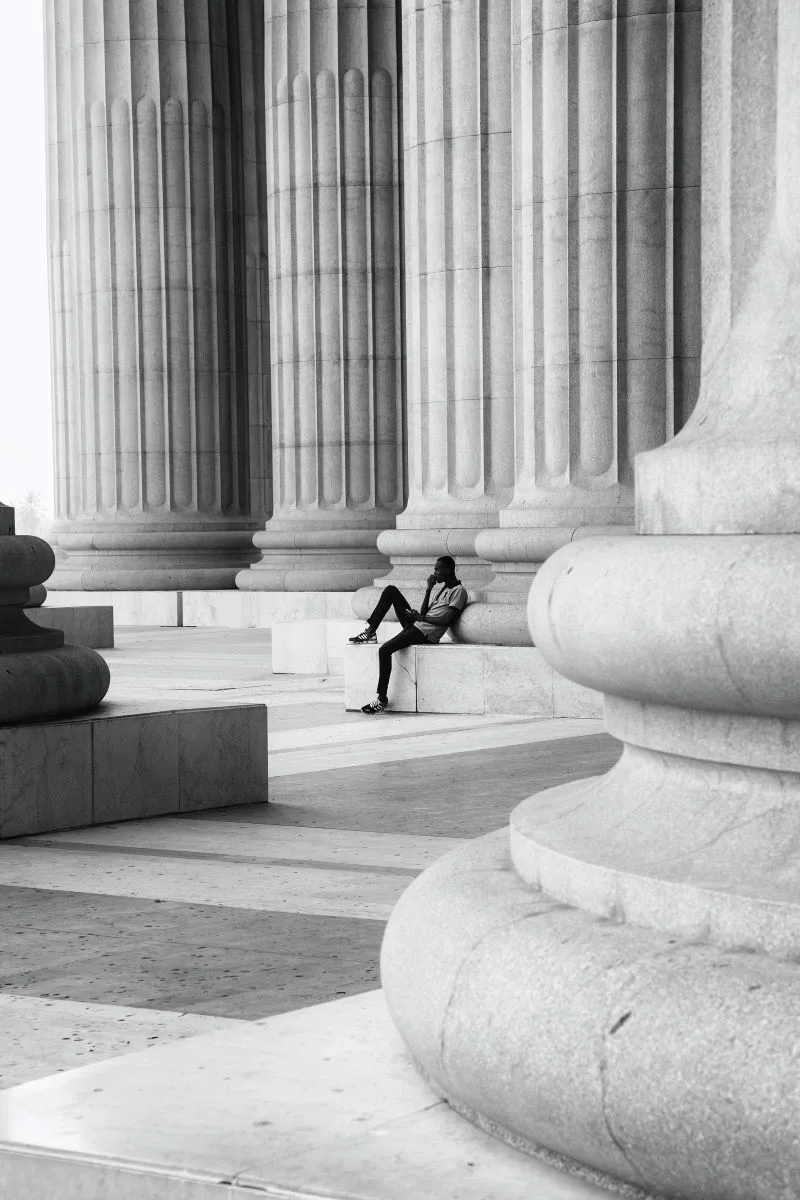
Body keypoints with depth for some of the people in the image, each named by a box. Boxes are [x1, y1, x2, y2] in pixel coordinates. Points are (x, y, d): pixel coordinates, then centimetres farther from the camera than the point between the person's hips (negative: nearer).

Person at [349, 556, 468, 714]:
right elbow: (424, 612, 14)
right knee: (391, 590, 2)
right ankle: (371, 631, -3)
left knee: (384, 650, -24)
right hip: (415, 625, 9)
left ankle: (382, 699, -20)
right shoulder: (439, 585, 20)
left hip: (425, 633, -9)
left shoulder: (459, 591, -7)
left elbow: (447, 620, -16)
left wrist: (421, 617, -10)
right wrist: (429, 590, 5)